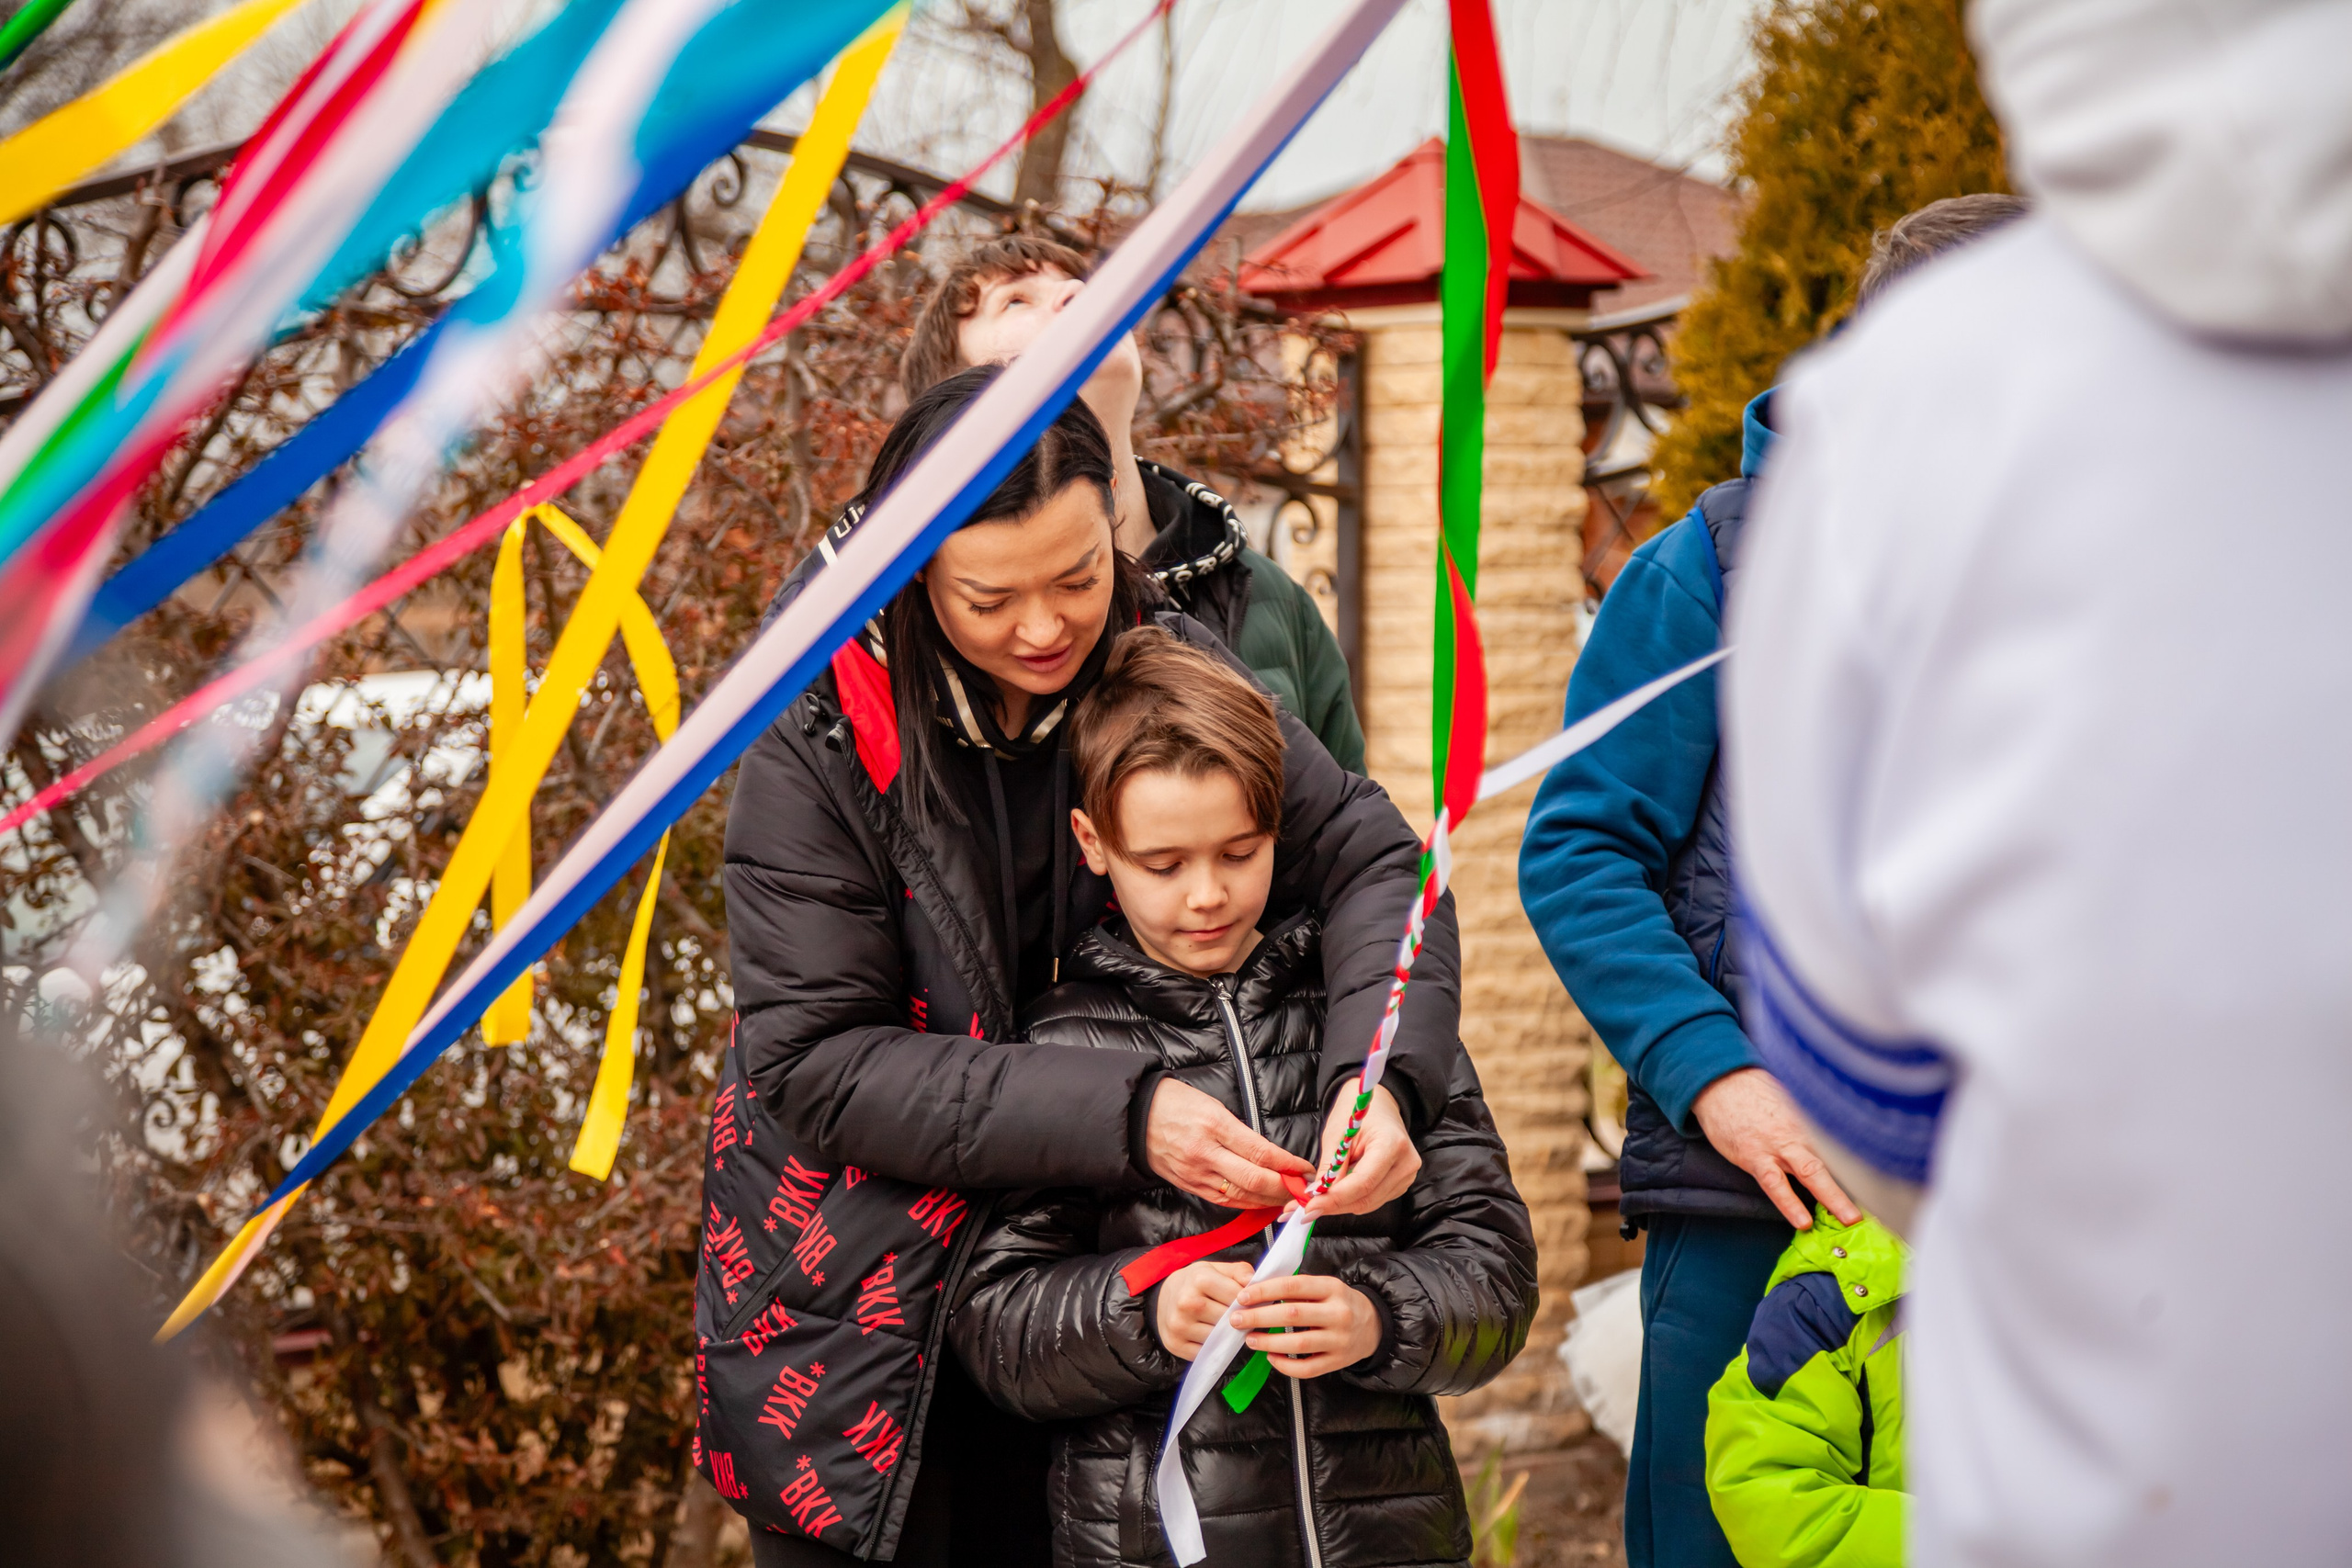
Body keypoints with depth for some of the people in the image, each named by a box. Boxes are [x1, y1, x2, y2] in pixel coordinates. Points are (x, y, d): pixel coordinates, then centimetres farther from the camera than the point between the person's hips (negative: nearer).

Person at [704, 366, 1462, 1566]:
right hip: (861, 1300, -3)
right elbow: (821, 1064, -20)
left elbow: (1367, 853, -7)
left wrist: (1381, 1079, -27)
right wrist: (1122, 1116, -29)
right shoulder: (817, 742, -18)